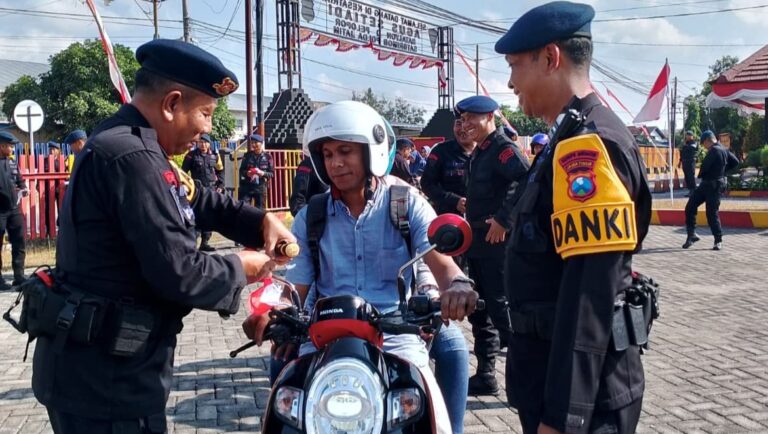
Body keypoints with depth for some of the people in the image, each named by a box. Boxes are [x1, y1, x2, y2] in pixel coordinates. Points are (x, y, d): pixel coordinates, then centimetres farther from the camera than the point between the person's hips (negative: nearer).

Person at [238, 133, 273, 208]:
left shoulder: (267, 157, -1)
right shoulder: (247, 155, 1)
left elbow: (272, 173, 0)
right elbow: (241, 170, 7)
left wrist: (263, 173, -19)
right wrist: (246, 173, -15)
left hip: (261, 188, 0)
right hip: (246, 187, 0)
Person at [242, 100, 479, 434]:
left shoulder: (409, 205, 5)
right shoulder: (309, 217, 11)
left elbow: (440, 261, -9)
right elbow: (295, 288, 7)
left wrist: (457, 284, -34)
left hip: (395, 336, -1)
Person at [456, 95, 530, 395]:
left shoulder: (504, 149, -13)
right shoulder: (478, 153, 16)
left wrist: (503, 220, -26)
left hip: (498, 240, -10)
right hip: (477, 241, 10)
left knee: (501, 308, -9)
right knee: (478, 311, 13)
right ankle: (485, 374, 22)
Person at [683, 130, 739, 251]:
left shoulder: (714, 150, -18)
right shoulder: (724, 150, 11)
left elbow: (705, 166, -21)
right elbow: (735, 162, 18)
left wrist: (700, 175, 1)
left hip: (713, 185, -10)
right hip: (706, 184, 10)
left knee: (712, 213, -4)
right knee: (690, 207, 7)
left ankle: (718, 241, 5)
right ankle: (691, 234, 12)